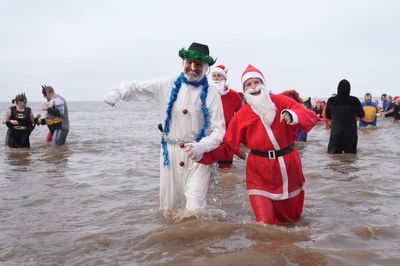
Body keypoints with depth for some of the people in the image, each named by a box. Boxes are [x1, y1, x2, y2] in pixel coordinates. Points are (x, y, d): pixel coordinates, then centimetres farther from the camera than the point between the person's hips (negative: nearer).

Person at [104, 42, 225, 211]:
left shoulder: (211, 95, -3)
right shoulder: (167, 86, 2)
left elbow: (218, 130, -5)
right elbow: (136, 88, 2)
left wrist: (202, 146, -23)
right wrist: (117, 91, -19)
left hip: (197, 154, -2)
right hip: (170, 152, 2)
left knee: (195, 209, -10)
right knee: (169, 206, 11)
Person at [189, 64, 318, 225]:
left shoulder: (281, 102, -5)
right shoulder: (242, 115, -3)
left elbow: (310, 116, -13)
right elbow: (228, 145, -1)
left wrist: (293, 116, -35)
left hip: (288, 165, 1)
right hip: (259, 172, -1)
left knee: (292, 216, 19)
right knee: (266, 222, -7)